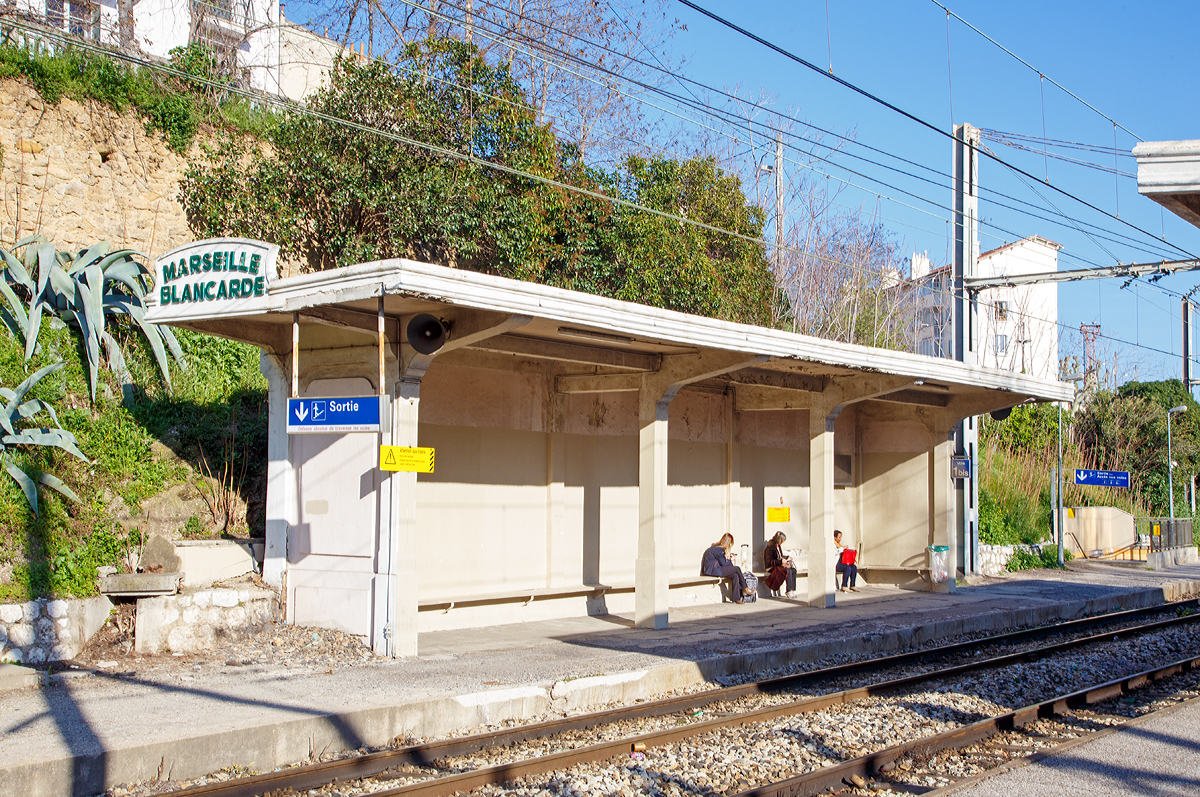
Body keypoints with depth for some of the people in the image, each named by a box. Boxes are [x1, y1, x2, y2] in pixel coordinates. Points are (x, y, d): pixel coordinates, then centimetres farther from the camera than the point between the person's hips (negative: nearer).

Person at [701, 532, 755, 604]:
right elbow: (723, 564, -11)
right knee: (737, 569, -9)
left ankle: (736, 598, -9)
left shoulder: (715, 547, 15)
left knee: (735, 576, -4)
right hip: (712, 570, -10)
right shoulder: (719, 550, -15)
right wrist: (730, 562, 6)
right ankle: (745, 589, 8)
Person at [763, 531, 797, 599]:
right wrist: (781, 561, -23)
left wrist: (787, 557, 12)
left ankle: (793, 590, -21)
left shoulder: (778, 546, 13)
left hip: (779, 565, 9)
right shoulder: (770, 547, -15)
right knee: (788, 571, -31)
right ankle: (789, 591, -25)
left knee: (793, 570, -17)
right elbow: (769, 561, -20)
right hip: (772, 568, -9)